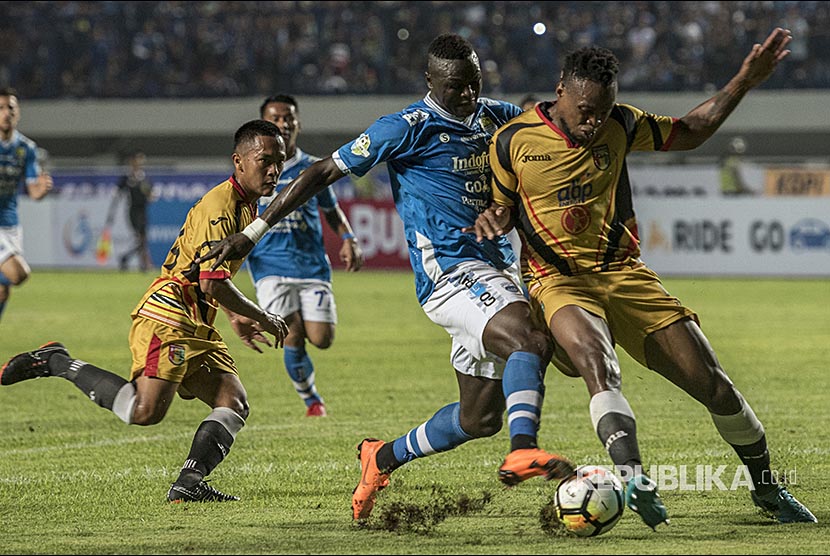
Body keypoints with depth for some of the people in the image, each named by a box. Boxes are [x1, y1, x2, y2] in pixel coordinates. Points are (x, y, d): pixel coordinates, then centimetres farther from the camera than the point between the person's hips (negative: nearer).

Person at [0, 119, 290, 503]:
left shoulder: (247, 206, 17)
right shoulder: (219, 205, -15)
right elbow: (213, 285, -21)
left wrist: (235, 317, 28)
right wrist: (264, 319, -9)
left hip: (197, 326, 10)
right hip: (167, 316, -10)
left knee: (234, 403, -3)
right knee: (145, 411, -22)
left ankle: (188, 484, -11)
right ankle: (55, 361, -8)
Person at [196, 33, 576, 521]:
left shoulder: (493, 117, 12)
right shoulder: (408, 128, -8)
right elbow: (324, 173, -4)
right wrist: (253, 233, -4)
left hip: (494, 270, 8)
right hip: (451, 273, -8)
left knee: (480, 417, 8)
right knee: (531, 339, -33)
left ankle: (383, 458, 27)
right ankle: (523, 452, -48)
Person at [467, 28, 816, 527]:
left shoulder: (620, 126, 4)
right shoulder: (512, 141, -3)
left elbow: (689, 133, 18)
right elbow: (504, 207, 11)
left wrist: (745, 82, 10)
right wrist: (493, 219, -14)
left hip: (624, 274, 3)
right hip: (559, 281, -3)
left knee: (714, 383, -3)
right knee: (597, 364, -38)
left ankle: (767, 489, 18)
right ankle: (635, 480, -53)